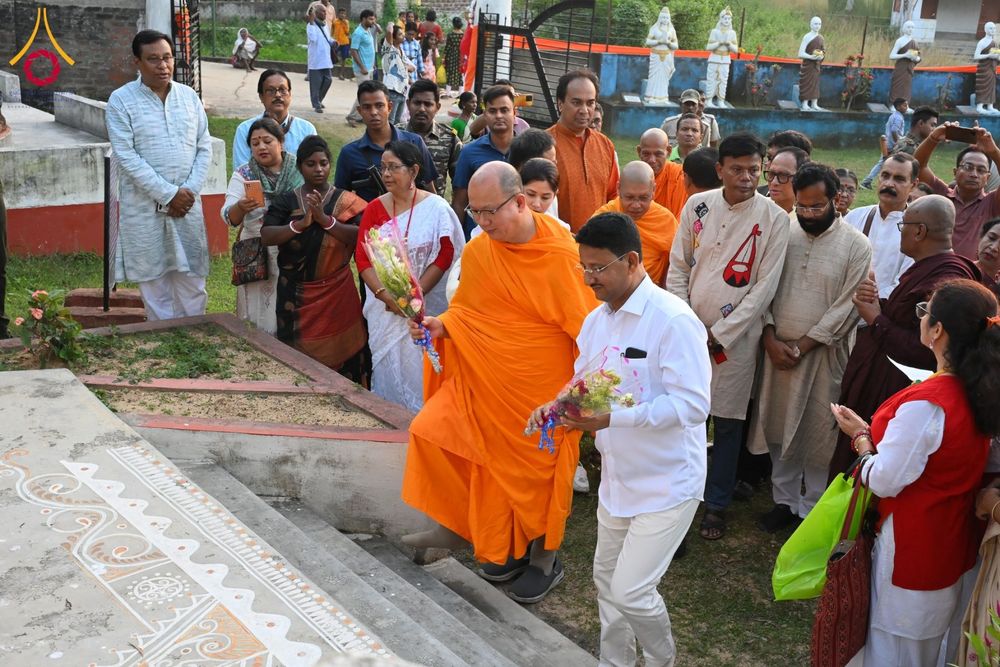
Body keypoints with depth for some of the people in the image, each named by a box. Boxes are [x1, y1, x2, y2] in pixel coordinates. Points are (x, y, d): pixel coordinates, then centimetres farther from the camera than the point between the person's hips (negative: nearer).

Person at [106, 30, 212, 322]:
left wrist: (190, 190, -7)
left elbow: (204, 147, 6)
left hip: (187, 202, 3)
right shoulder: (121, 100, -5)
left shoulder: (189, 96, 7)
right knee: (154, 281, 4)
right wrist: (168, 194, -15)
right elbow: (126, 156, -11)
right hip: (144, 206, -3)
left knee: (192, 279, 7)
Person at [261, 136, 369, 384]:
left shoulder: (345, 201, 2)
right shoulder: (286, 200, 4)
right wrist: (300, 224, -21)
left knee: (338, 351, 1)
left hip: (336, 294, -1)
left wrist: (325, 219, -21)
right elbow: (266, 236, -7)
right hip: (296, 295, 1)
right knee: (297, 356, 3)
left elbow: (360, 236, -12)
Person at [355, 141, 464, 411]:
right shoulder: (374, 208, 5)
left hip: (425, 308, -3)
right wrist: (387, 295, -13)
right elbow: (363, 258, 1)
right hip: (384, 308, 3)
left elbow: (444, 257, -7)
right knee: (387, 370, 7)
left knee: (419, 371, -1)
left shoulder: (436, 208, -4)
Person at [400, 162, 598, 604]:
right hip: (490, 381, 4)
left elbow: (585, 326, -13)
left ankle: (543, 559, 30)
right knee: (495, 464, 9)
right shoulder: (477, 251, -3)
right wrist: (441, 325, -9)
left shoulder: (559, 253, -17)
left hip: (543, 386, -4)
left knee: (539, 471, 10)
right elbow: (466, 308, 11)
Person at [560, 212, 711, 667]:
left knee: (632, 591, -6)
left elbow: (693, 404, -28)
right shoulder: (596, 320, 4)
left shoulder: (673, 320, -22)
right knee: (607, 579, 19)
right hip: (617, 475, 8)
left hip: (667, 482, -8)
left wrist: (613, 418, -34)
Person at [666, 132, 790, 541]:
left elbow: (765, 286, -8)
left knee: (727, 422, 8)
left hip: (736, 336, -2)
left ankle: (716, 505, 24)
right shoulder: (697, 206, 1)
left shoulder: (774, 219, -7)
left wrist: (719, 335, -11)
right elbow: (678, 267, 6)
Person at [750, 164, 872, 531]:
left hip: (823, 352, -3)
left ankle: (813, 508, 20)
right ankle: (785, 500, 28)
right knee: (779, 428, 12)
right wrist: (770, 338, -8)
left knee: (819, 434, 4)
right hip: (777, 348, 4)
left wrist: (801, 346, -13)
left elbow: (847, 307, -10)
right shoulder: (782, 232, 3)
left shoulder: (856, 246, -6)